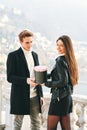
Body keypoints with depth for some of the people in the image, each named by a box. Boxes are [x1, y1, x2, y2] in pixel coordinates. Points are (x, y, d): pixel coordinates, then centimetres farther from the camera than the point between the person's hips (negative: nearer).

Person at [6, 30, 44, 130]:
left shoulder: (35, 55, 13)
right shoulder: (13, 56, -6)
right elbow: (10, 77, -11)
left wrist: (41, 95, 13)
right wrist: (26, 80, -24)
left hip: (34, 96, 5)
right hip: (20, 97, -5)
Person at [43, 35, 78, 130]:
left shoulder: (60, 61, -17)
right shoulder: (69, 60, 9)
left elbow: (63, 82, -21)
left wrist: (46, 83, -11)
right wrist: (46, 75, 13)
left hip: (59, 98, -8)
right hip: (67, 97, 9)